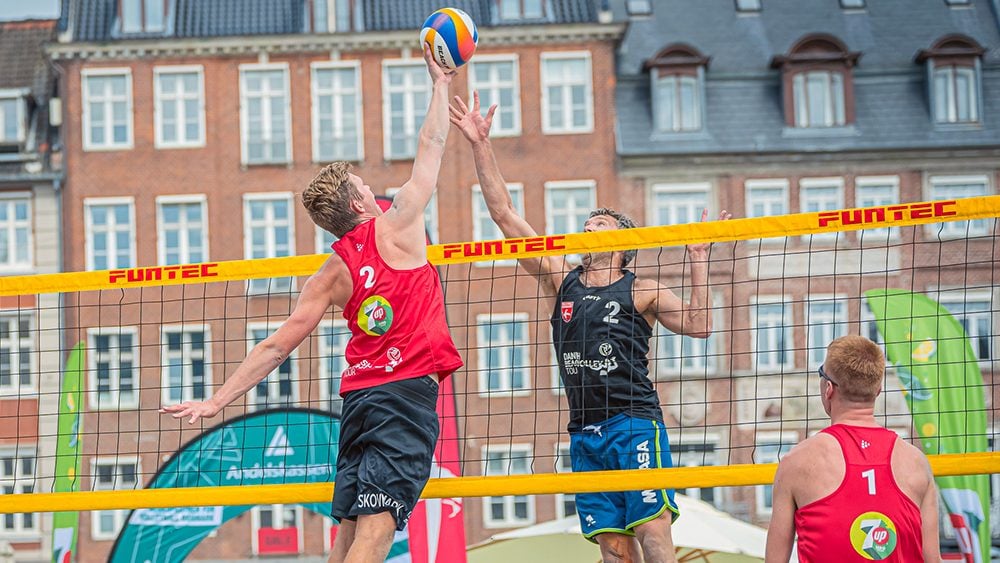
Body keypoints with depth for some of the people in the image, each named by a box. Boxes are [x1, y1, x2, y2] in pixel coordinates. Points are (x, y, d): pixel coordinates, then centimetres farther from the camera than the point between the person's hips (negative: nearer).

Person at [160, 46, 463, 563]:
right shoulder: (397, 227, -1)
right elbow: (431, 145, 10)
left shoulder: (330, 275, 9)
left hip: (359, 394, 5)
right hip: (407, 389, -5)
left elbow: (276, 346, 6)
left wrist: (217, 400, 12)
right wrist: (440, 82, 25)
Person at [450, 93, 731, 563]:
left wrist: (699, 259, -4)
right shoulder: (561, 279, 14)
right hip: (584, 431, 3)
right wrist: (481, 146, 7)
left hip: (635, 423, -3)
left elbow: (699, 324, -2)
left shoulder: (641, 291, 7)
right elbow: (505, 216, 11)